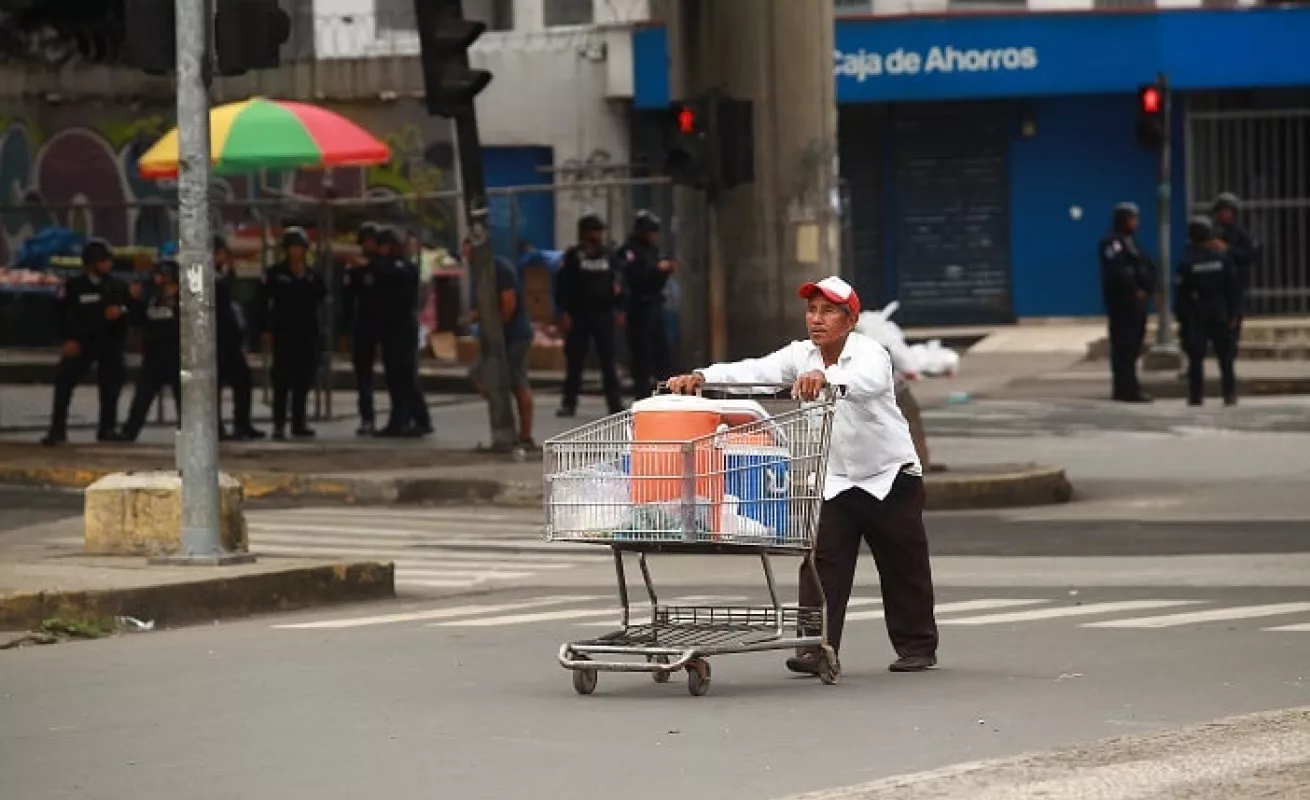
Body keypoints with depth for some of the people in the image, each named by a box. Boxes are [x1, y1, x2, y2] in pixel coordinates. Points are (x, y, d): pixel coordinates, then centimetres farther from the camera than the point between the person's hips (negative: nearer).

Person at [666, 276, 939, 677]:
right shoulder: (801, 356, -5)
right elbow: (753, 372, -19)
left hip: (891, 477, -4)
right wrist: (700, 377, -37)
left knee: (903, 565, 7)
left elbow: (869, 380, -43)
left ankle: (917, 646, 23)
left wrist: (826, 377, -64)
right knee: (823, 562, -9)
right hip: (834, 480, 4)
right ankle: (819, 648, -12)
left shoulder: (871, 353, -19)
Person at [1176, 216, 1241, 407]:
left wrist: (1182, 316, -1)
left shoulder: (1186, 262, -6)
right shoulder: (1223, 257, 0)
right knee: (1225, 356, 6)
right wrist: (1234, 314, 4)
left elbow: (1182, 293, -6)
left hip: (1196, 316, -2)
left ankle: (1196, 395, -4)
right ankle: (1230, 394, 2)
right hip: (1221, 314, 2)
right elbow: (1234, 288, 0)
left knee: (1196, 356, 0)